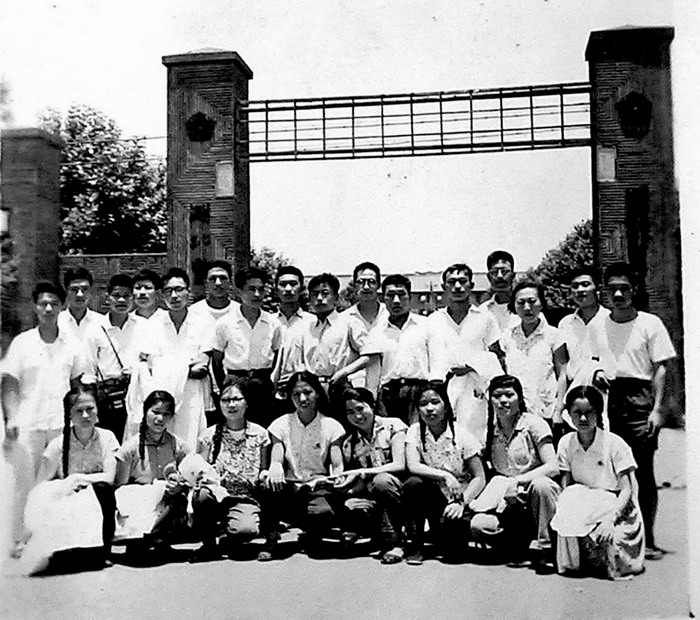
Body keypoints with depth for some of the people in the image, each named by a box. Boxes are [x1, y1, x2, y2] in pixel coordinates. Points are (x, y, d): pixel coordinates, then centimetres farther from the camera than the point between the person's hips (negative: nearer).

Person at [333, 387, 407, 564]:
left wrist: (361, 473, -21)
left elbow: (399, 465, -14)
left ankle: (394, 542, -17)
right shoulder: (349, 444, 10)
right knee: (348, 509, -29)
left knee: (381, 480, -36)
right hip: (372, 496, 3)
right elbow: (360, 485, 8)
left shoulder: (392, 426, -2)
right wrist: (345, 485, -16)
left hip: (397, 488, -3)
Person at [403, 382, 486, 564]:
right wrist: (445, 476, -30)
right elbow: (413, 466, -19)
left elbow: (480, 478, -9)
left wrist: (461, 502, -22)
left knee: (453, 552, -22)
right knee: (413, 484, -32)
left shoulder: (462, 436, -9)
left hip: (456, 501, -1)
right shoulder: (415, 431, -5)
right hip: (433, 497, 1)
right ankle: (415, 544, -11)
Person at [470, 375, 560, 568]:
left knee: (539, 484, -38)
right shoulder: (490, 432, 7)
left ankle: (547, 547, -18)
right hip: (510, 502, 3)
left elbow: (553, 467, -15)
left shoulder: (533, 423, -6)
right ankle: (518, 543, 4)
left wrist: (517, 481, -25)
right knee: (478, 525, -25)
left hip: (538, 495, -3)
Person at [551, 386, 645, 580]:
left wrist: (610, 518, -30)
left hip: (616, 508, -3)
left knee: (608, 539, -33)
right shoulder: (566, 443, -2)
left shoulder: (614, 444, -13)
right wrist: (563, 512, -20)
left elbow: (626, 490, -13)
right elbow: (565, 487, 1)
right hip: (582, 506, 3)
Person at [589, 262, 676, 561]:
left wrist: (657, 409, -9)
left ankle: (647, 539, 6)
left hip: (639, 398, -3)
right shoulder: (597, 327, 12)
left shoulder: (650, 323, 2)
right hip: (608, 399, 3)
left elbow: (660, 369, -1)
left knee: (642, 472, -3)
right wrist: (597, 374, -1)